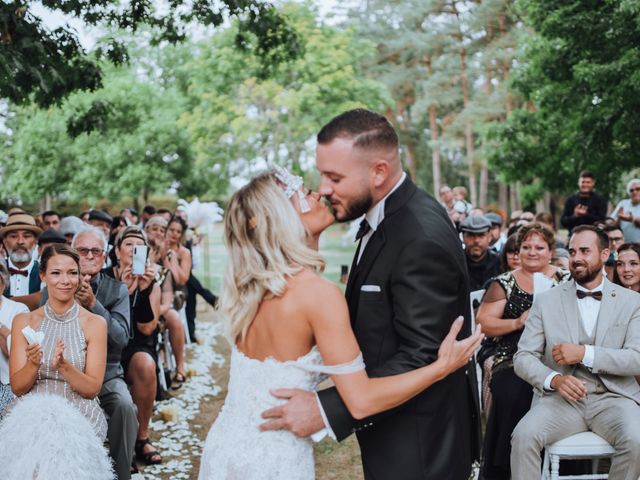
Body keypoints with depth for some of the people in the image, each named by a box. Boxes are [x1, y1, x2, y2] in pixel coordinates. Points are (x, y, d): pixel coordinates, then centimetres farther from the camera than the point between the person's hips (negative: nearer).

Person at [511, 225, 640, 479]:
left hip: (613, 398, 0)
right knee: (523, 436, -29)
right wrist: (554, 379, -18)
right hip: (562, 398, 0)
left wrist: (585, 353, -16)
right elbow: (523, 357, 3)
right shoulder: (546, 301, 8)